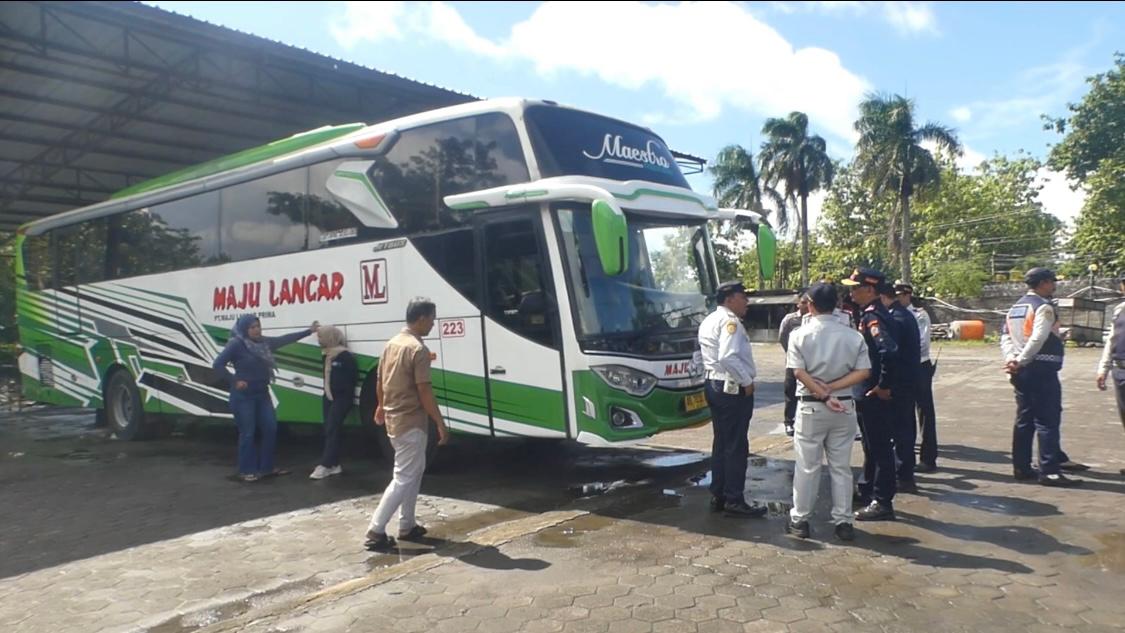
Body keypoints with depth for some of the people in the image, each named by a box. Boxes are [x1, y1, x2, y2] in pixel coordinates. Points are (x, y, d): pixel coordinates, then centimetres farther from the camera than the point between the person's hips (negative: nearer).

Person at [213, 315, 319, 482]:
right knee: (248, 433, -1)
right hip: (243, 396, -7)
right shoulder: (236, 344, -14)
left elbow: (286, 339, 13)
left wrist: (309, 331, 13)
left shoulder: (264, 342, 5)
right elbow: (218, 364, -15)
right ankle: (246, 471, 11)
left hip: (262, 394, 7)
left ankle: (266, 467, 21)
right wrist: (234, 381, -17)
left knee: (270, 429, 8)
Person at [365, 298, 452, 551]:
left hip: (393, 418, 10)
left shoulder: (392, 343, 9)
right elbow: (424, 391, -21)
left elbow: (380, 381, 18)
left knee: (414, 471, 19)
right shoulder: (418, 349, -19)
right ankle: (376, 531, -2)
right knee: (404, 478, -3)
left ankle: (407, 525, 24)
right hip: (411, 421, -9)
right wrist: (441, 423, -16)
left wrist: (381, 407, 34)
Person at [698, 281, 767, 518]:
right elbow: (728, 357, -28)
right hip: (733, 389, -10)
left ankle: (718, 496, 21)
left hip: (714, 384, 10)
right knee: (736, 446, -3)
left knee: (721, 443, 15)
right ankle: (734, 500, 3)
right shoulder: (730, 320, -16)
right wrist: (747, 382, -17)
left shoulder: (709, 321, 16)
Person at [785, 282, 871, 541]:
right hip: (844, 407, 2)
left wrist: (823, 395, -13)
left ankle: (799, 520, 15)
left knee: (807, 466, 7)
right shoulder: (853, 336, 0)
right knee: (841, 467, 10)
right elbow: (864, 372, -7)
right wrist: (832, 388, -10)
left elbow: (799, 372, -14)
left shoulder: (800, 335, -7)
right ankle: (843, 522, 14)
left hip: (811, 407, -2)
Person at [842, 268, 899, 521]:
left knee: (880, 447, -1)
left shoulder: (873, 317, -19)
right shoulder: (870, 313, 11)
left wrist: (884, 386, -23)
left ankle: (882, 503, 8)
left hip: (877, 395, -10)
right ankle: (867, 491, 34)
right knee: (871, 445, 20)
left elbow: (889, 351, -34)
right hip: (869, 393, 10)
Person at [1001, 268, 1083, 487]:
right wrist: (1020, 361, -15)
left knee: (1024, 419, 11)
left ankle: (1021, 467, 14)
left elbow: (1006, 336, 8)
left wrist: (1011, 359, -5)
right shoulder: (1044, 307, -10)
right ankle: (1049, 471, -3)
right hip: (1041, 370, -8)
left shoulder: (1015, 308, 16)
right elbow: (1038, 339, -21)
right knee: (1047, 420, -4)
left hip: (1022, 371, 8)